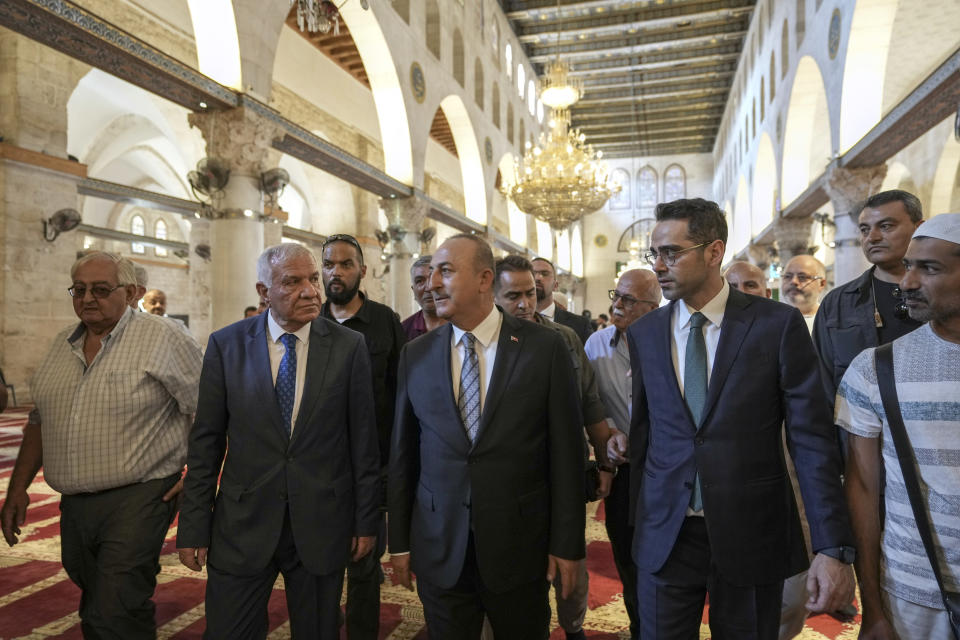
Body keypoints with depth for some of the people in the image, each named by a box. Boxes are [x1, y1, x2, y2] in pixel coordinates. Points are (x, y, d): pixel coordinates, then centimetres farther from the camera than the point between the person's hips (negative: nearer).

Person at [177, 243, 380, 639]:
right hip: (242, 524, 1)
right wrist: (194, 528, 0)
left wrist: (366, 520, 1)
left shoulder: (349, 346, -5)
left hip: (322, 524, 0)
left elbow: (363, 440, -2)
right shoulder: (225, 345, -2)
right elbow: (206, 442, 0)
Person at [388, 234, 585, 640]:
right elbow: (403, 453, 4)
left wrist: (567, 544, -4)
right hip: (438, 549, 2)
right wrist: (399, 542, 7)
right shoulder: (415, 355, 0)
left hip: (520, 545, -1)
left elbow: (566, 451, -6)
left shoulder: (544, 347, -8)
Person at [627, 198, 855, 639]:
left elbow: (812, 440, -8)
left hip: (752, 535, -1)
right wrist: (639, 518, 9)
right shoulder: (643, 333, 1)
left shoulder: (779, 325, -7)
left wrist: (833, 548, -11)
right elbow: (643, 432, 6)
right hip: (664, 535, 2)